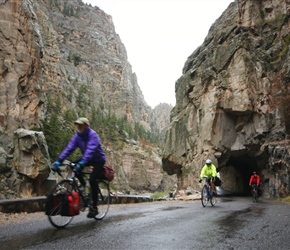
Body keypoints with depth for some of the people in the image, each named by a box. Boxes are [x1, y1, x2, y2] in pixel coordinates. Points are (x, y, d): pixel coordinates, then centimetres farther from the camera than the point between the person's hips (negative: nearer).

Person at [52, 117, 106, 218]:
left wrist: (82, 163, -54)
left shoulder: (93, 135, -25)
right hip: (88, 159, 7)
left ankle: (94, 207, -12)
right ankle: (83, 185, 5)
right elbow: (69, 148, -15)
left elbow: (90, 150, -40)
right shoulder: (77, 136, -6)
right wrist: (59, 161, -26)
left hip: (98, 159, -7)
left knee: (92, 179, -24)